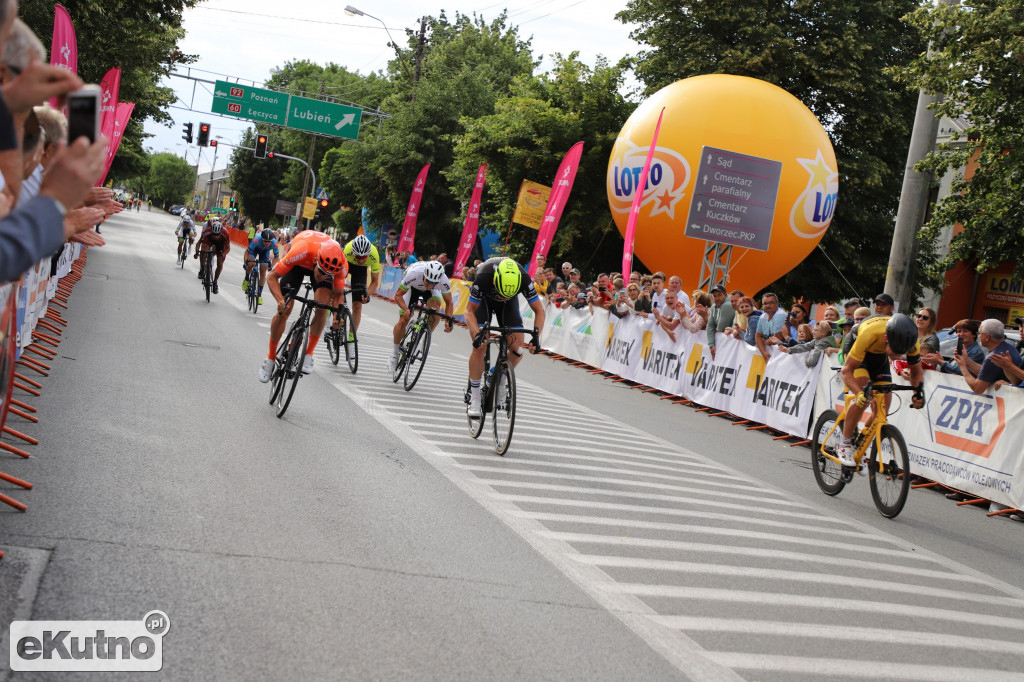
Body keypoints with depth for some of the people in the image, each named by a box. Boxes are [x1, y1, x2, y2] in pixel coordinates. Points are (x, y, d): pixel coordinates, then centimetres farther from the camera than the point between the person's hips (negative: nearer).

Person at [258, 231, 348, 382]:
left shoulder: (342, 265, -36)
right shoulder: (301, 251, -45)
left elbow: (338, 293, -17)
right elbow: (272, 277, -32)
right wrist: (281, 300, -48)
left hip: (323, 261, 1)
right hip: (298, 263, -1)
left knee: (321, 309, -22)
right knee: (284, 310, -9)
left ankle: (309, 354, -5)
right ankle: (270, 358, 9)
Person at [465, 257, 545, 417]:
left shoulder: (524, 279, -36)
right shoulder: (483, 277, -40)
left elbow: (539, 310, -24)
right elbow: (470, 311, -28)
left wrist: (536, 335, -39)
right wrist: (476, 334, -44)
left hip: (509, 304, 2)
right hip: (484, 299, -2)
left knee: (518, 348, -14)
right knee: (479, 347, -17)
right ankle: (474, 399, -8)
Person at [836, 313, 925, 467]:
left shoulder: (909, 339, -30)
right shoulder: (869, 334, -43)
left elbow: (916, 372, -13)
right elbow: (846, 370, -33)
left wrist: (919, 392, -33)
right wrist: (860, 393, -49)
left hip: (879, 356, 4)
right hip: (856, 351, -4)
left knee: (883, 409, -7)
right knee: (863, 398, -27)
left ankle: (859, 449, 10)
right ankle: (844, 444, -12)